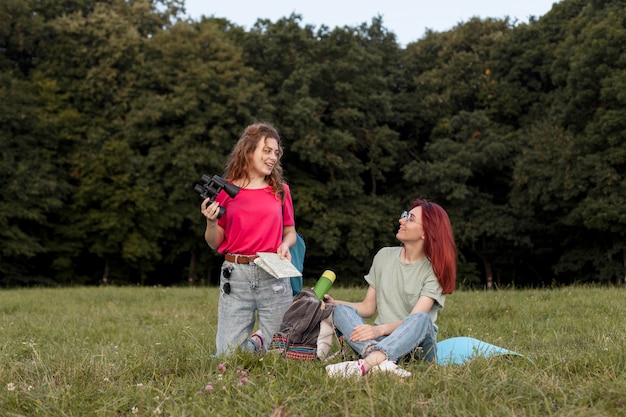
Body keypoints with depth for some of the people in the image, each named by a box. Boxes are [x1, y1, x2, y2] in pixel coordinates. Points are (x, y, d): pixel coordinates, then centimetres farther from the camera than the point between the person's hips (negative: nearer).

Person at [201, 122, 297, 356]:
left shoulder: (281, 190, 10)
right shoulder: (226, 190, 4)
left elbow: (290, 231, 18)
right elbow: (215, 243, 8)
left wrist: (285, 244, -4)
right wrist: (211, 221, -12)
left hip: (274, 276, 1)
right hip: (235, 274, -1)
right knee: (228, 353, -1)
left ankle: (258, 340, 32)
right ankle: (253, 345, 28)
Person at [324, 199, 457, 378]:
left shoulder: (433, 269, -4)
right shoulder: (384, 256, 9)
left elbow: (416, 318, -18)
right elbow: (368, 307, 12)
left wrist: (381, 330, -35)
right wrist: (334, 303, -6)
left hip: (416, 344, -4)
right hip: (380, 341, 4)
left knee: (422, 319, -35)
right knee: (342, 311, -20)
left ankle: (364, 365, -57)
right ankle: (383, 362, -49)